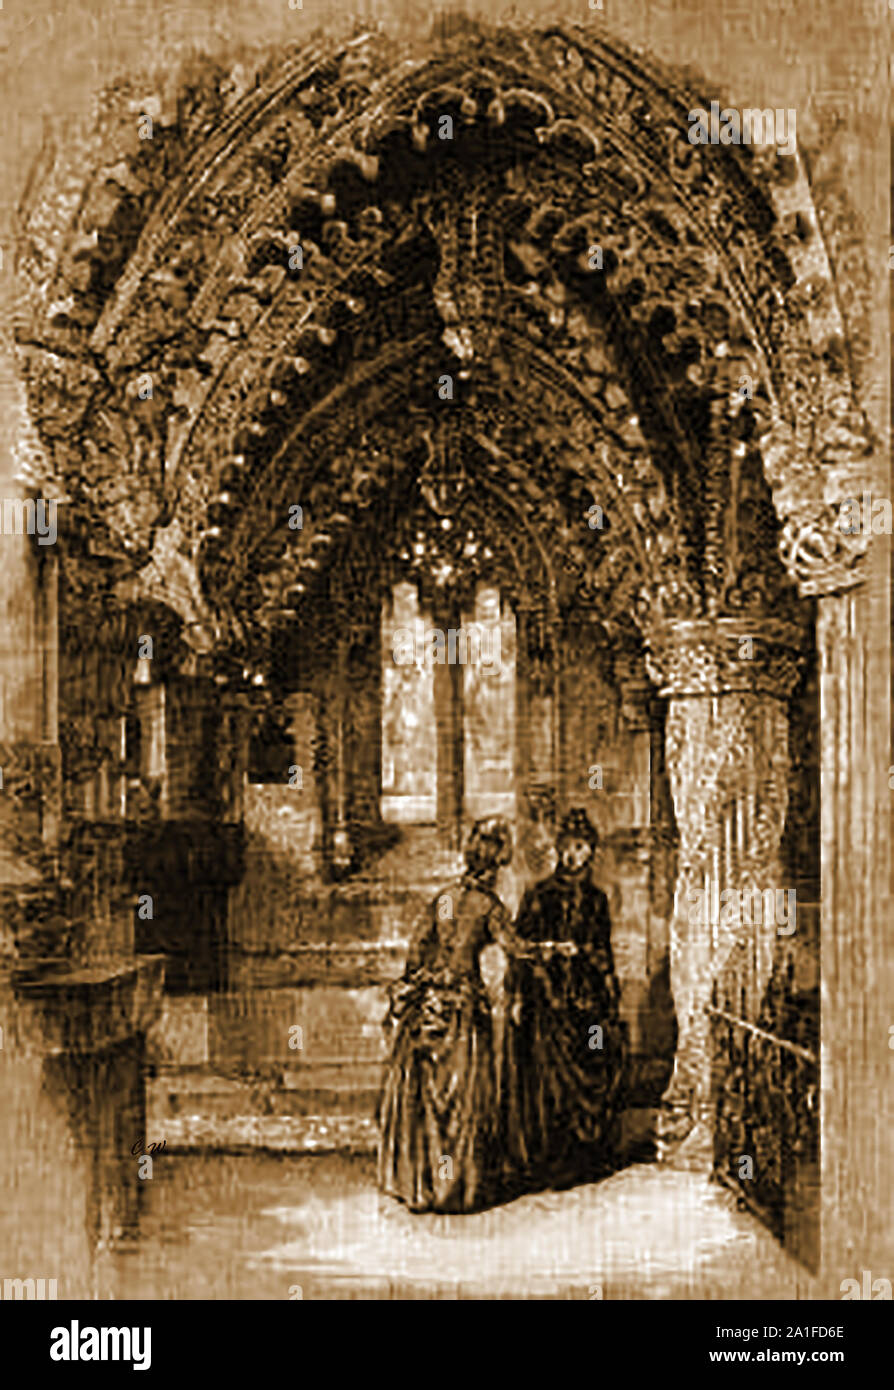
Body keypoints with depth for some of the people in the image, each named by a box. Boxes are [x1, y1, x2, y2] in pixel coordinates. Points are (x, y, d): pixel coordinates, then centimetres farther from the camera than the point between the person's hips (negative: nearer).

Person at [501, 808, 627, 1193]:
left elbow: (604, 953, 15)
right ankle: (538, 1161, 5)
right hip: (546, 995, -4)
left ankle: (584, 1157, 16)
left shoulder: (596, 898, 12)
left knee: (590, 1074, 4)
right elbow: (520, 947, -5)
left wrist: (611, 1003, 10)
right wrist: (516, 998, -13)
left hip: (587, 996, 4)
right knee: (544, 1077, -4)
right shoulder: (539, 895, -1)